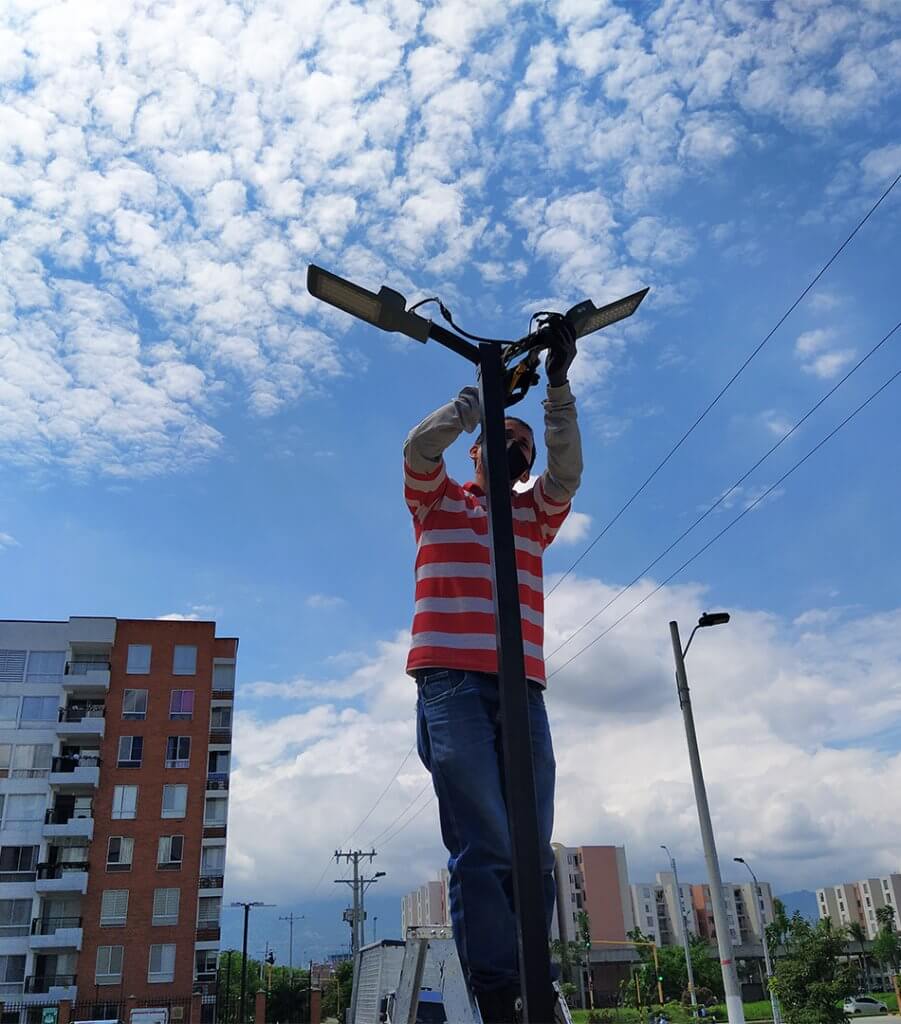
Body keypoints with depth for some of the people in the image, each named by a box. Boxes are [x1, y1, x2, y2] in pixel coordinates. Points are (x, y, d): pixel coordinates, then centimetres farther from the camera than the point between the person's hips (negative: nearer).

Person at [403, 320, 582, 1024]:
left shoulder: (536, 517, 25)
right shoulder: (439, 501, 18)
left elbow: (568, 470, 9)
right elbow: (420, 447, 0)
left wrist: (558, 385, 3)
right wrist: (486, 392, 3)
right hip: (451, 681, -4)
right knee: (485, 848, -13)